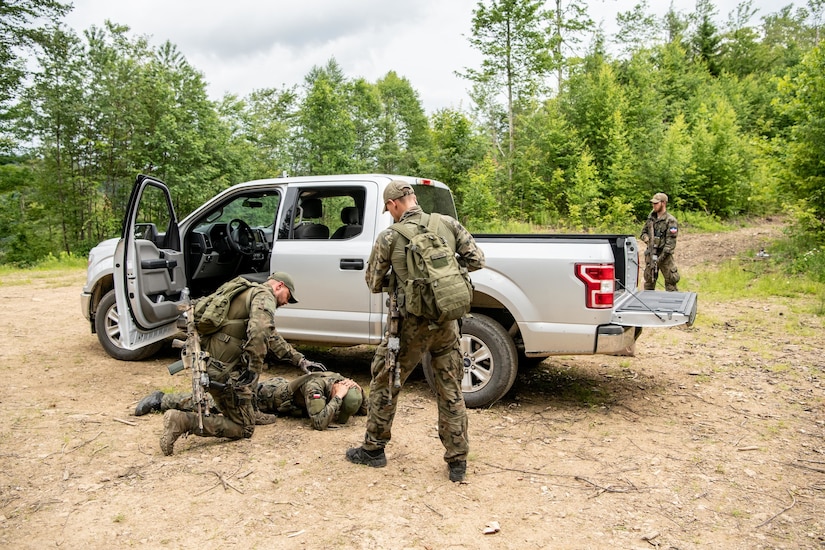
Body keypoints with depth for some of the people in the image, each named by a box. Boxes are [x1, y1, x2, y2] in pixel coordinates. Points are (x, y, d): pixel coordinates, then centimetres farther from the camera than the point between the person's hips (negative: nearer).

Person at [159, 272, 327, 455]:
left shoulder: (249, 294, 25)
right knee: (243, 429, -1)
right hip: (224, 370, -10)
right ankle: (184, 421, -13)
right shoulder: (264, 295, -7)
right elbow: (259, 333, -28)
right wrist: (253, 371, -22)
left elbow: (272, 338, 30)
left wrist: (301, 361, 28)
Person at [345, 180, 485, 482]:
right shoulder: (449, 224, -2)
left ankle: (374, 449, 29)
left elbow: (374, 284, 1)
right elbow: (476, 260, 3)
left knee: (384, 383, 16)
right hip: (447, 322, 3)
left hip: (411, 323, -3)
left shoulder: (389, 237, -8)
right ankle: (457, 461, 22)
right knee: (451, 391, 14)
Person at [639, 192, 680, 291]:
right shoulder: (651, 217, 9)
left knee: (670, 280, -3)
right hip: (650, 254, 6)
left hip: (664, 255, -6)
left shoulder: (670, 220, -11)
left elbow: (670, 242, -15)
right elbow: (643, 232, 21)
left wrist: (661, 257, -19)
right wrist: (647, 239, -2)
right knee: (649, 280, 12)